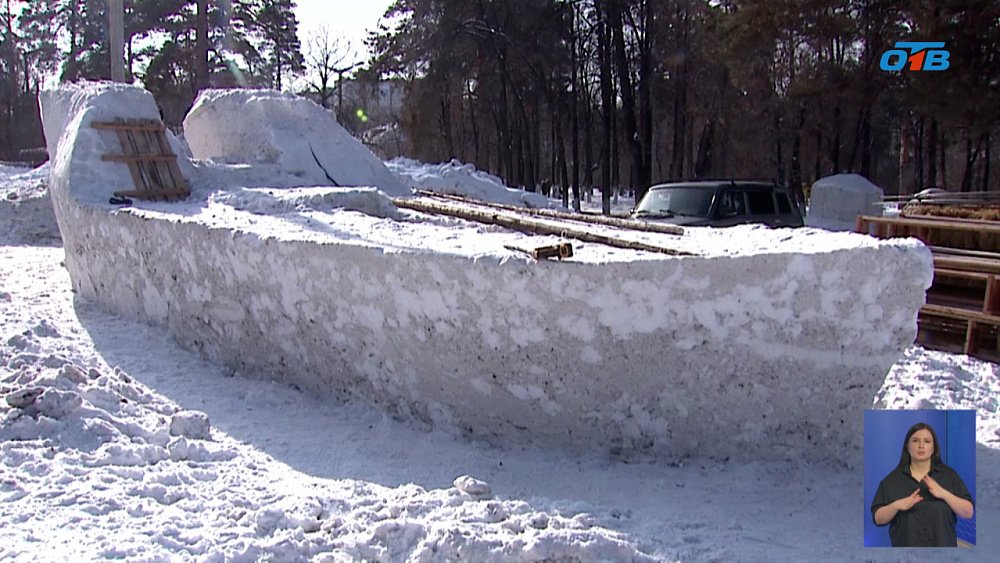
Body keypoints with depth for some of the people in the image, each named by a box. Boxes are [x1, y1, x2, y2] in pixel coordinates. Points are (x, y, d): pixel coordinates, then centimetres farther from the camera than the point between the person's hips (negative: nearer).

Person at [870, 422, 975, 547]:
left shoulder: (949, 475, 3)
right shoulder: (892, 479, 1)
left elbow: (968, 512, -4)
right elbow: (878, 518, -1)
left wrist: (944, 493, -18)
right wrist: (896, 505, -19)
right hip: (906, 550, 0)